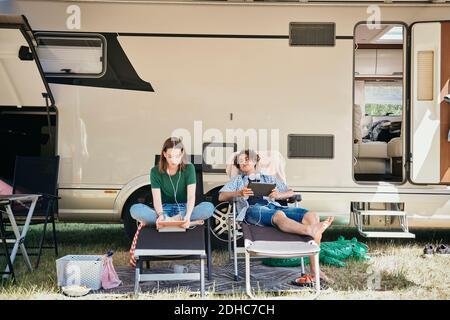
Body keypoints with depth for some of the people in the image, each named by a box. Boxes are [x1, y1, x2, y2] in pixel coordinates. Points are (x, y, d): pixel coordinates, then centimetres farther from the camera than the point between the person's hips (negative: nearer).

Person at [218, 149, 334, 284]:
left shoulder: (268, 178, 37)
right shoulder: (237, 180, 33)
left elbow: (291, 192, 26)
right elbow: (221, 196, 16)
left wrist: (279, 195, 2)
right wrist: (239, 193, -5)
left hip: (273, 206, 3)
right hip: (253, 209, -3)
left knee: (311, 216, -26)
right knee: (279, 215, -42)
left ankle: (315, 270, -39)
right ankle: (312, 231, -69)